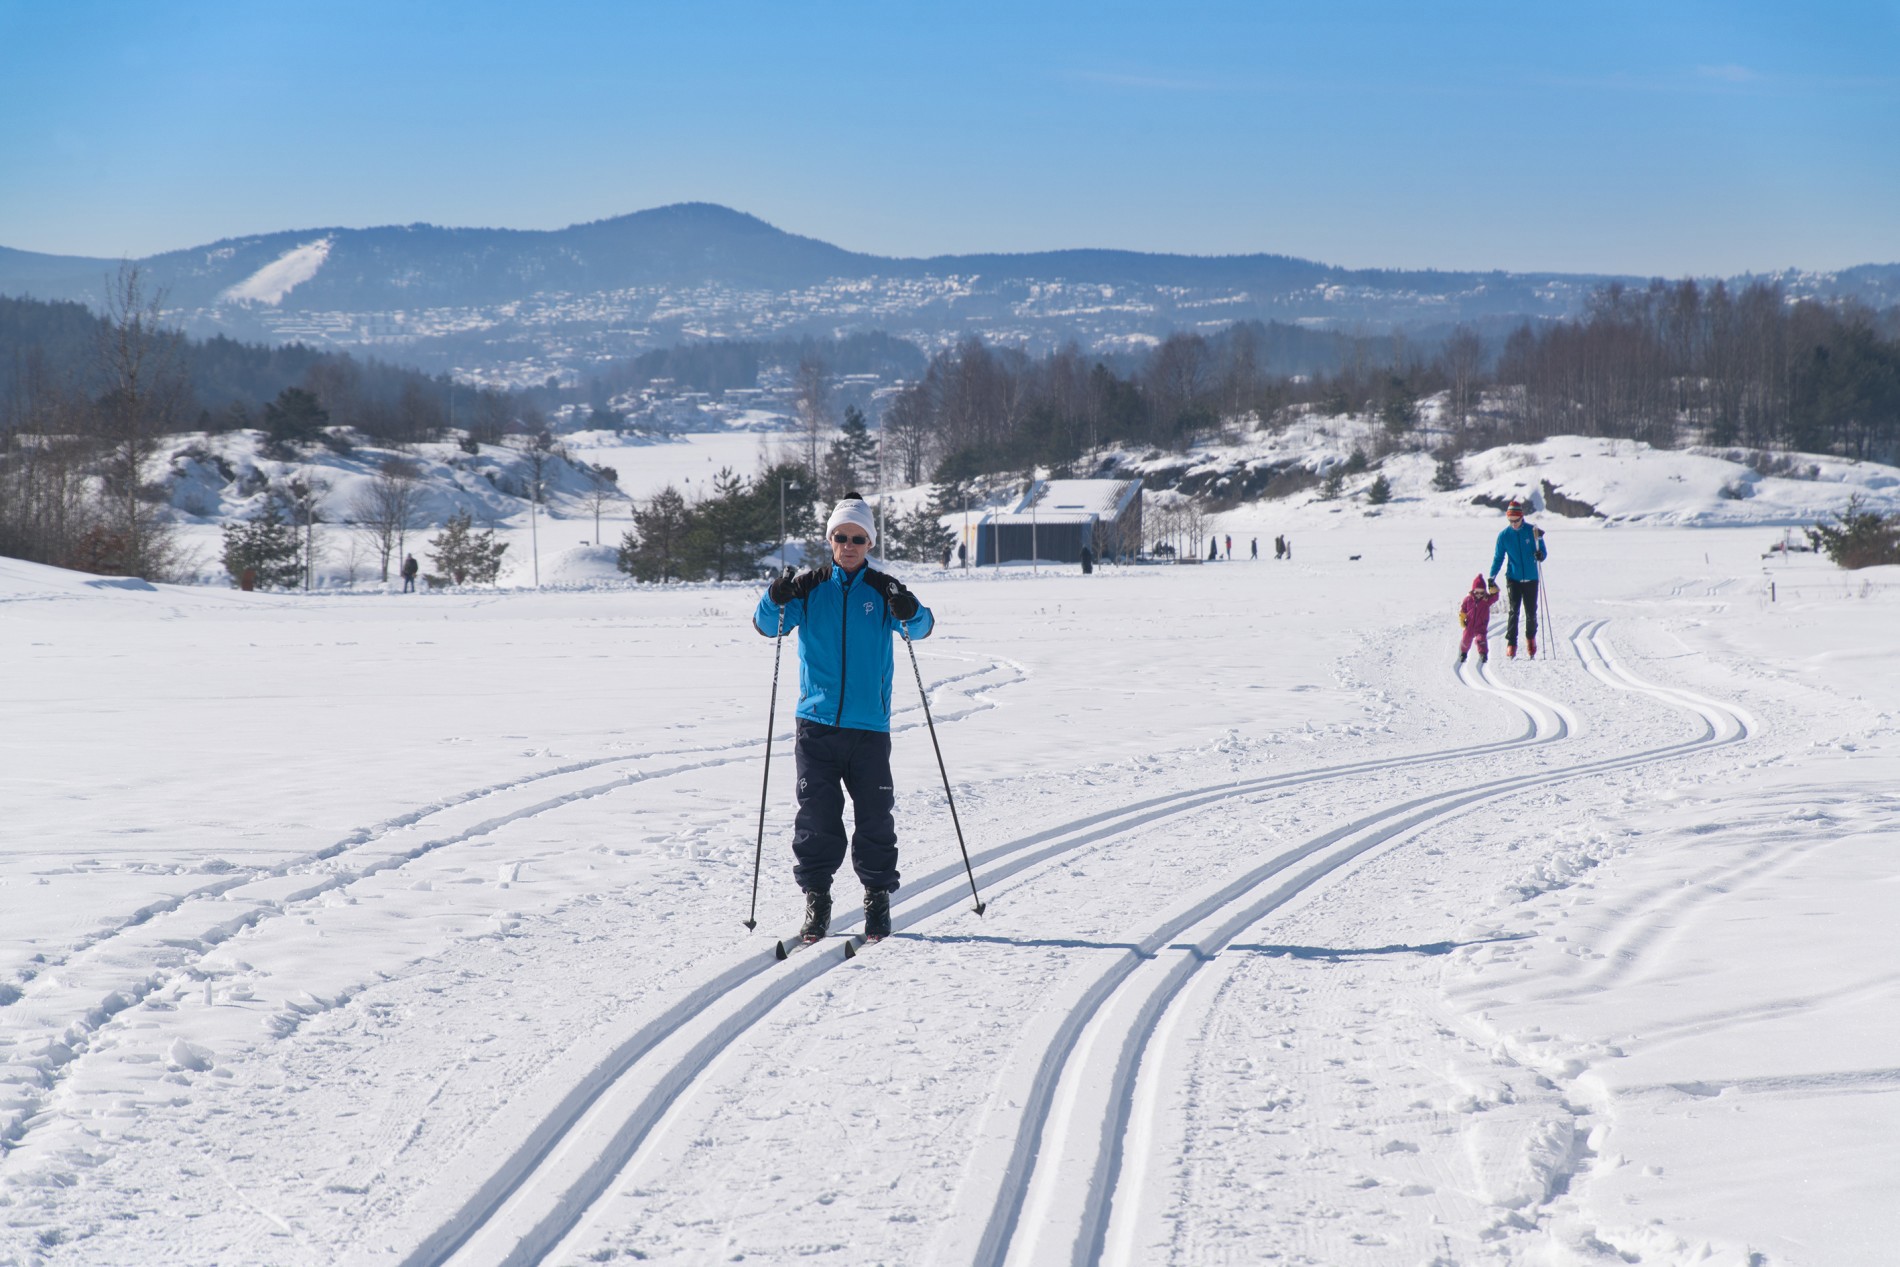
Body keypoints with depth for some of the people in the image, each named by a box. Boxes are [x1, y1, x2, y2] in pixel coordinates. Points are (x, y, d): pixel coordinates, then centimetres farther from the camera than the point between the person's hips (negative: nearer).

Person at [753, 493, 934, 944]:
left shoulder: (882, 589, 5)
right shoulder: (811, 588, 7)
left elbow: (921, 626, -7)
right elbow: (768, 625, 1)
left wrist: (908, 611, -30)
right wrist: (778, 599, -21)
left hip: (869, 725, 0)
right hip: (816, 723, 1)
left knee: (874, 817, 1)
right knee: (816, 816, -1)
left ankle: (878, 898, 13)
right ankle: (816, 898, 8)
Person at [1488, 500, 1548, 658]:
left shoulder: (1533, 532, -2)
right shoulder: (1504, 535, -1)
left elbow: (1544, 553, 3)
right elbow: (1498, 558, 5)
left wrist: (1540, 555, -22)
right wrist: (1492, 577, -5)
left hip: (1531, 579, 0)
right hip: (1513, 578, 0)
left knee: (1531, 612, 5)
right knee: (1513, 611, -12)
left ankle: (1531, 639, 29)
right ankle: (1511, 644, -11)